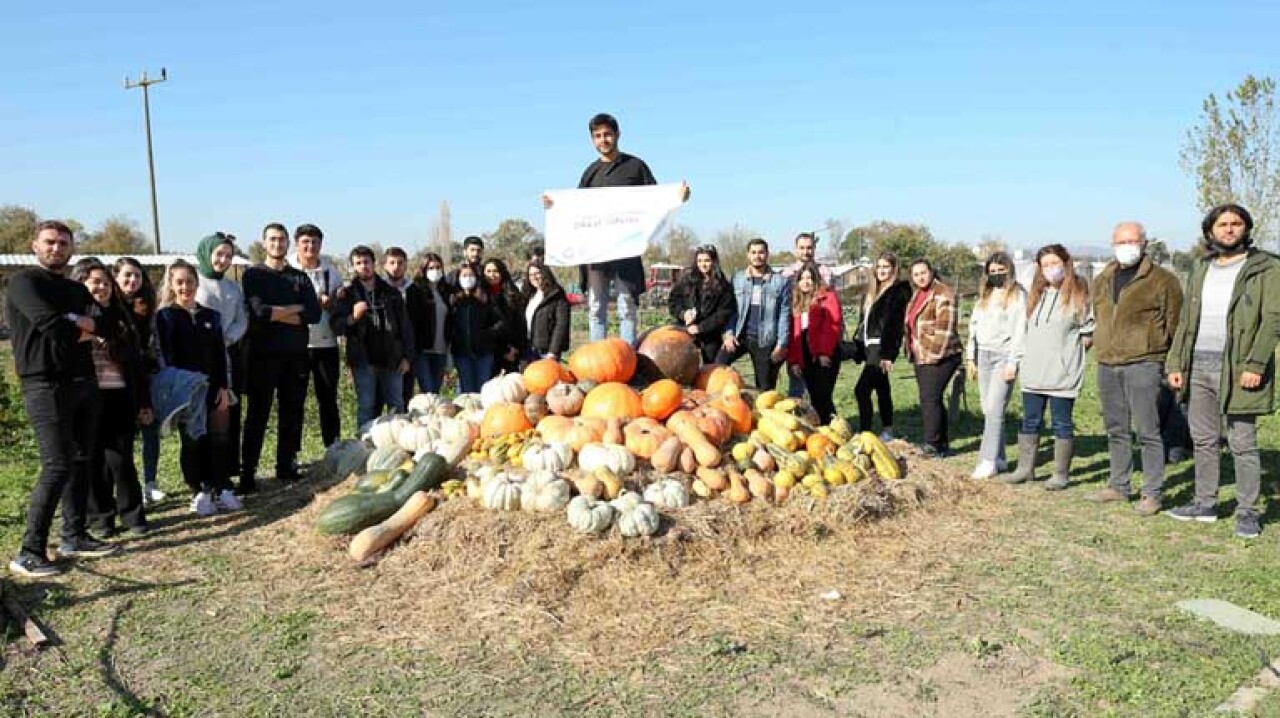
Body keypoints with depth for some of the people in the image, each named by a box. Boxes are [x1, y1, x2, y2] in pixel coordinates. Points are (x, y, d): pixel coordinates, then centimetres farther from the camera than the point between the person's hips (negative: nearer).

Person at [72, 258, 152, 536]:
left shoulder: (121, 316, 11)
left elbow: (137, 362, 11)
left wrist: (145, 401, 9)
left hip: (120, 398, 1)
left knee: (121, 459, 1)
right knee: (93, 460, 6)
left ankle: (132, 513, 12)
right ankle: (100, 516, 17)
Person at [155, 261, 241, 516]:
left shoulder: (211, 316, 9)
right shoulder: (165, 316, 0)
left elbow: (221, 355, 7)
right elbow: (167, 356, -7)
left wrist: (223, 387, -2)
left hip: (213, 388, 3)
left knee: (219, 440, 3)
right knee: (192, 442, 3)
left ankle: (222, 490, 11)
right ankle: (199, 493, 10)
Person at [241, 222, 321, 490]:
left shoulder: (300, 278, 12)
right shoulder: (253, 275, 3)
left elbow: (315, 314, -2)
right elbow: (258, 311, -14)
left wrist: (277, 313, -10)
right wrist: (295, 308, -7)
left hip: (295, 354, 4)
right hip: (263, 354, -3)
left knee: (292, 413, 7)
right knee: (258, 414, -1)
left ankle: (286, 466, 17)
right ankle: (247, 472, 3)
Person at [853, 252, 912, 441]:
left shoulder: (899, 291, -8)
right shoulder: (871, 291, 17)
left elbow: (895, 324, -16)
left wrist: (887, 354, -22)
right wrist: (858, 347, 15)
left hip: (883, 347, -9)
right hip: (869, 346, 9)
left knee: (862, 389, -16)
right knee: (882, 390, 16)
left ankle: (866, 433, -14)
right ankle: (887, 431, 25)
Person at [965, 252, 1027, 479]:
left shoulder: (1017, 295, -3)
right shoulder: (985, 295, 18)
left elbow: (1019, 330, -9)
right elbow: (974, 325, 19)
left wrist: (1013, 362, -14)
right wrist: (971, 356, 14)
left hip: (1004, 355, -7)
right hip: (984, 355, 7)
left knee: (994, 409, -12)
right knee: (988, 410, 5)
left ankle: (988, 461, -12)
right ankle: (999, 458, 12)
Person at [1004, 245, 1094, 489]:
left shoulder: (1078, 294, -4)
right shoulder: (1037, 294, 13)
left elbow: (1089, 333, -2)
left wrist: (1069, 350, -4)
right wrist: (1021, 356, 12)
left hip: (1062, 374, -6)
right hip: (1033, 373, 6)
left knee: (1062, 423, 2)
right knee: (1030, 421, 11)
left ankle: (1061, 474, 10)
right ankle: (1025, 469, 20)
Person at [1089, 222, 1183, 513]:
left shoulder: (1162, 280, -4)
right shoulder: (1102, 281, 14)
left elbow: (1174, 323, -3)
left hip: (1142, 364, -6)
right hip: (1107, 366, 6)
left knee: (1147, 431, -5)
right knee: (1116, 431, 14)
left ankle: (1152, 493, 2)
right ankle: (1119, 486, 24)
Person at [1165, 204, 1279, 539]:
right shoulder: (1200, 270, 16)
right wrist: (1175, 363, 8)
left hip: (1237, 369, -5)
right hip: (1198, 366, 6)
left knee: (1242, 444, -1)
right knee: (1203, 440, 12)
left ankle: (1247, 511, 8)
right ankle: (1205, 503, 22)